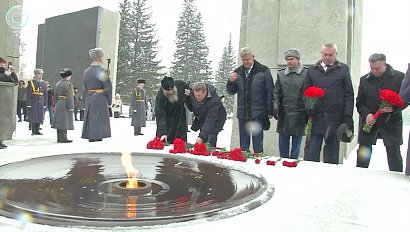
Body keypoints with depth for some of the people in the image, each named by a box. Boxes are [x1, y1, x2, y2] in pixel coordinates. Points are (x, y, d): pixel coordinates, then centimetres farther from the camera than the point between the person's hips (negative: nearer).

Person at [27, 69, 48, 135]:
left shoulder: (44, 83, 9)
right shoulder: (31, 82, -5)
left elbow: (45, 94, 12)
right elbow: (28, 94, -7)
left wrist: (45, 104, 9)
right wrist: (29, 104, -12)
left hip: (41, 103, 4)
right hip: (33, 103, -4)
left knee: (40, 116, 6)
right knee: (33, 117, -1)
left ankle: (37, 130, 16)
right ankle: (33, 131, 7)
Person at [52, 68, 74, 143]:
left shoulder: (58, 84, 12)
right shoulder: (68, 84, -12)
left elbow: (55, 96, 15)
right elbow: (70, 97, -18)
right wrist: (71, 107, -15)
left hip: (59, 105, 8)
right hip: (66, 105, -8)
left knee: (60, 122, 11)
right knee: (65, 122, -5)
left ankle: (59, 138, 16)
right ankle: (63, 138, -3)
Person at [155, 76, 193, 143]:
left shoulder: (181, 85, -20)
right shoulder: (160, 96, -29)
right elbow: (160, 116, -31)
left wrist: (188, 95, -22)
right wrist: (163, 133, -39)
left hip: (180, 116, 3)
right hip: (167, 119, -3)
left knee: (181, 140, 4)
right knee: (163, 140, -6)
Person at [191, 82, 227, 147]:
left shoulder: (214, 101, -39)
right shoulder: (194, 96, -19)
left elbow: (210, 120, -44)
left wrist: (201, 136, -50)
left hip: (216, 120, -6)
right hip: (202, 119, 6)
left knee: (210, 141, -19)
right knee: (202, 142, 3)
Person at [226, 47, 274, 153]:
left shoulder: (263, 71, -2)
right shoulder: (238, 72, 9)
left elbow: (270, 92, -3)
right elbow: (231, 92, 14)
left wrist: (270, 111, -6)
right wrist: (231, 81, -6)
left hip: (258, 114, -4)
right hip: (242, 113, 4)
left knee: (258, 145, 2)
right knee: (243, 145, 12)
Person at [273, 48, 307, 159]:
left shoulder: (306, 73, -2)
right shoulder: (281, 74, 9)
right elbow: (276, 93, 8)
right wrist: (275, 108, -3)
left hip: (299, 115, -3)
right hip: (284, 114, 3)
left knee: (296, 144, 7)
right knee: (283, 143, 11)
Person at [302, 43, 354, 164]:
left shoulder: (343, 69, 8)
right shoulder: (312, 70, 11)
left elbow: (348, 95, 4)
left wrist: (348, 116, -4)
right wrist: (308, 106, -6)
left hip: (335, 117, -1)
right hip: (316, 116, 1)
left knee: (332, 156, 7)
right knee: (311, 154, 1)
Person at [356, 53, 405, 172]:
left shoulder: (399, 77, -1)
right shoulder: (364, 79, 7)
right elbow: (359, 102, 7)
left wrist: (393, 109, -19)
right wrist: (366, 114, -11)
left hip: (391, 122, -2)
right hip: (368, 121, 2)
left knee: (394, 153, 3)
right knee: (363, 152, 6)